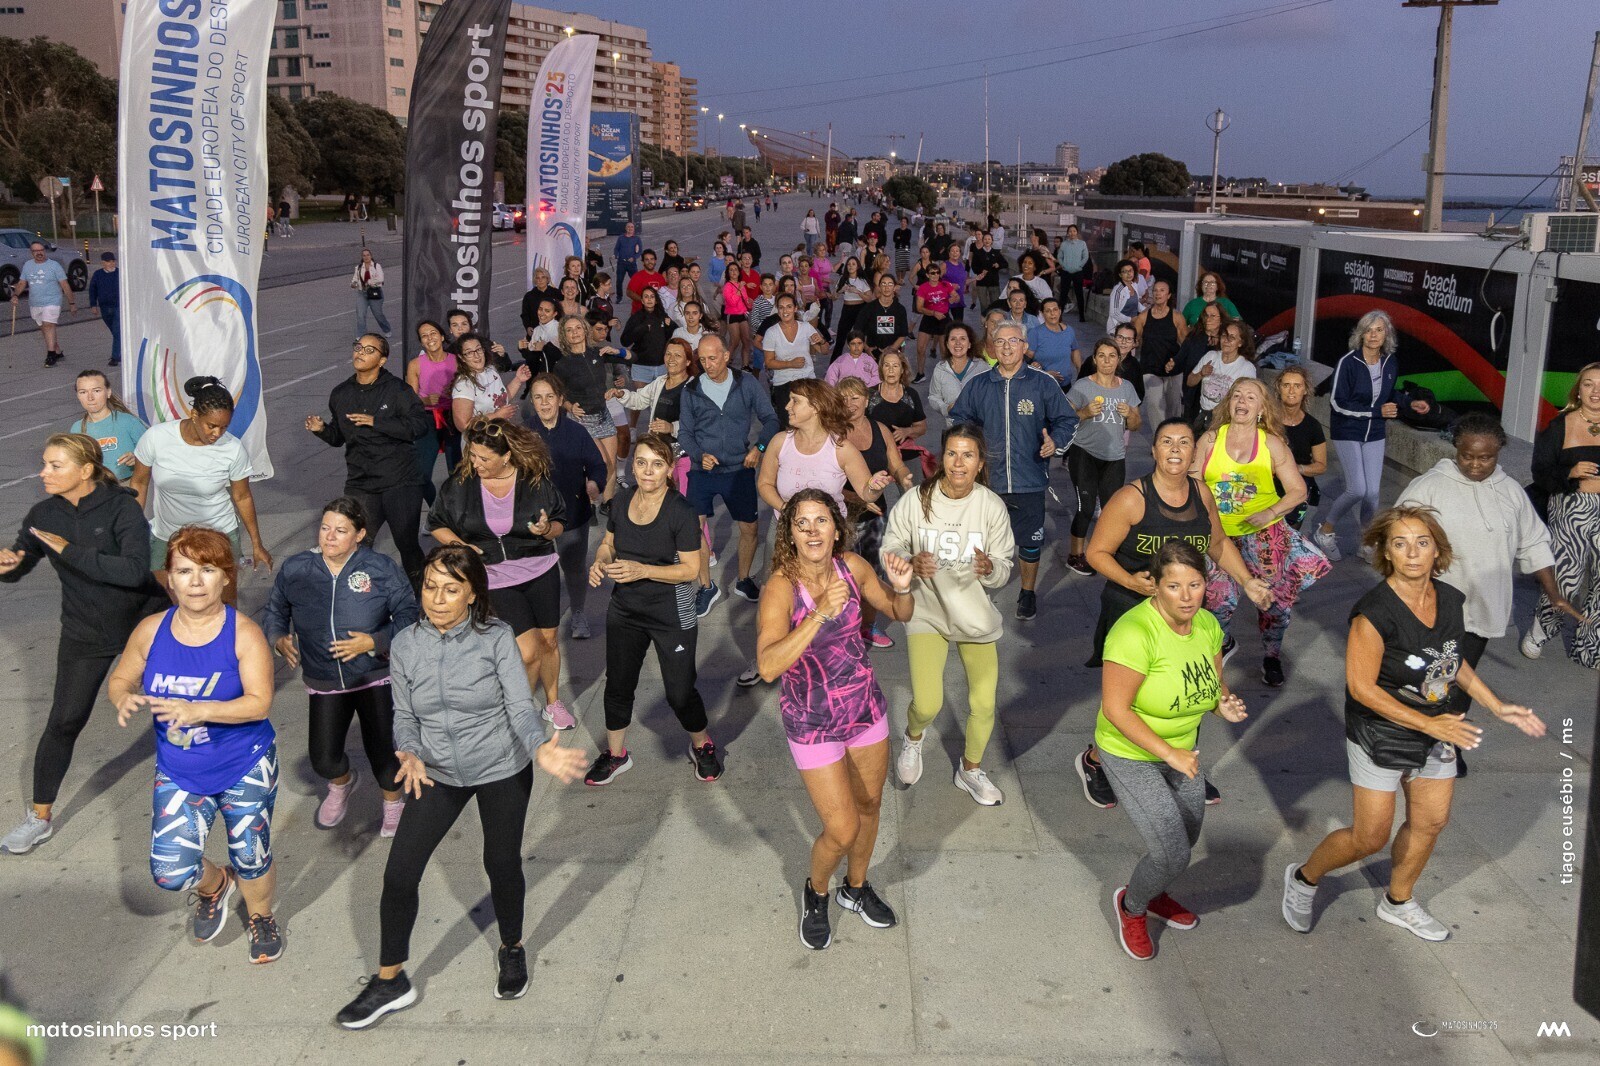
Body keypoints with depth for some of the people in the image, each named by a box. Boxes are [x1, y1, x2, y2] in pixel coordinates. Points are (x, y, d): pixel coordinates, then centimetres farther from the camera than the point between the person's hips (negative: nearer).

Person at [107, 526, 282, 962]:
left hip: (245, 767, -2)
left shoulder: (243, 633, -17)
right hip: (179, 774, 3)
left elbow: (259, 702, -23)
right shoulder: (152, 630, -7)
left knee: (250, 857, 11)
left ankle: (261, 917, 45)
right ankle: (215, 885, 33)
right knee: (170, 871, -5)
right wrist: (124, 699, -18)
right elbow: (120, 679, 6)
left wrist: (197, 711, -36)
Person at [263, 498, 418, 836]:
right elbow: (275, 610, 12)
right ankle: (341, 784, 39)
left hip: (375, 675, -2)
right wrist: (278, 638, -8)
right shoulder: (295, 569, -3)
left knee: (382, 749, -8)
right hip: (323, 682, 3)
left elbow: (408, 615, -9)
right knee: (323, 757, -3)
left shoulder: (380, 568, -10)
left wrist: (374, 642, -22)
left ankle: (393, 802, 28)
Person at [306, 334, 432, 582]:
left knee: (407, 544, 5)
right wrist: (321, 430, -1)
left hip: (400, 484, -4)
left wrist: (376, 422, -20)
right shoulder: (340, 394, 10)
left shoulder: (396, 389, -6)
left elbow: (421, 424, -17)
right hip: (360, 485, 4)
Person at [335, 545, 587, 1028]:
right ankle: (389, 981, 19)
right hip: (439, 773, 3)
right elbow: (404, 716, -2)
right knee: (399, 874, -1)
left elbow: (520, 706, -20)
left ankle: (512, 949, 42)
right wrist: (410, 755, -23)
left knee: (502, 864, 13)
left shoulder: (496, 638, -17)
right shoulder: (405, 645, -9)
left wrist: (540, 749, -40)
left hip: (503, 771, -2)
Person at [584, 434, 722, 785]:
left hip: (672, 614, -5)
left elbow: (691, 569, -18)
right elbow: (609, 542, 12)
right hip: (625, 610, 5)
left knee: (680, 692, 2)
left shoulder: (681, 511, -19)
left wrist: (642, 570, -29)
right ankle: (615, 754, 36)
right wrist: (600, 562, -10)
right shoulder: (623, 501, -2)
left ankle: (701, 745, 32)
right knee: (618, 685, 15)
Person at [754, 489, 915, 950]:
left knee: (869, 806, 22)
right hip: (812, 722, -5)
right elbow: (768, 666, -41)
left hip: (866, 708, 5)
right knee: (842, 830, -1)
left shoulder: (852, 566, -11)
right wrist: (821, 612, -47)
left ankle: (856, 887, 50)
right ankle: (816, 894, 32)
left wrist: (902, 588, -18)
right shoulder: (781, 587, -26)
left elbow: (899, 614, 5)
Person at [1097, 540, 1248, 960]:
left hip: (1183, 749, 7)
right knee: (1173, 853, -9)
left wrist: (1225, 704, -17)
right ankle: (1131, 906, 23)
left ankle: (1153, 894, 52)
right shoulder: (1136, 633, -32)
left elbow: (1215, 683, 6)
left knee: (1186, 840, 21)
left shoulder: (1206, 625, -9)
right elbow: (1115, 709, -29)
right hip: (1131, 756, -7)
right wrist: (1170, 754, -29)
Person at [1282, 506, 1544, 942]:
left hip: (1439, 729, 7)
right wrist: (1430, 724, -22)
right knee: (1370, 838, 0)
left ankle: (1398, 902, 42)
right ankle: (1304, 878, 27)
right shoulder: (1374, 612, -27)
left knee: (1430, 823, 18)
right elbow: (1362, 688, -24)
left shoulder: (1451, 600, -5)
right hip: (1381, 737, -7)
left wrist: (1497, 707, 7)